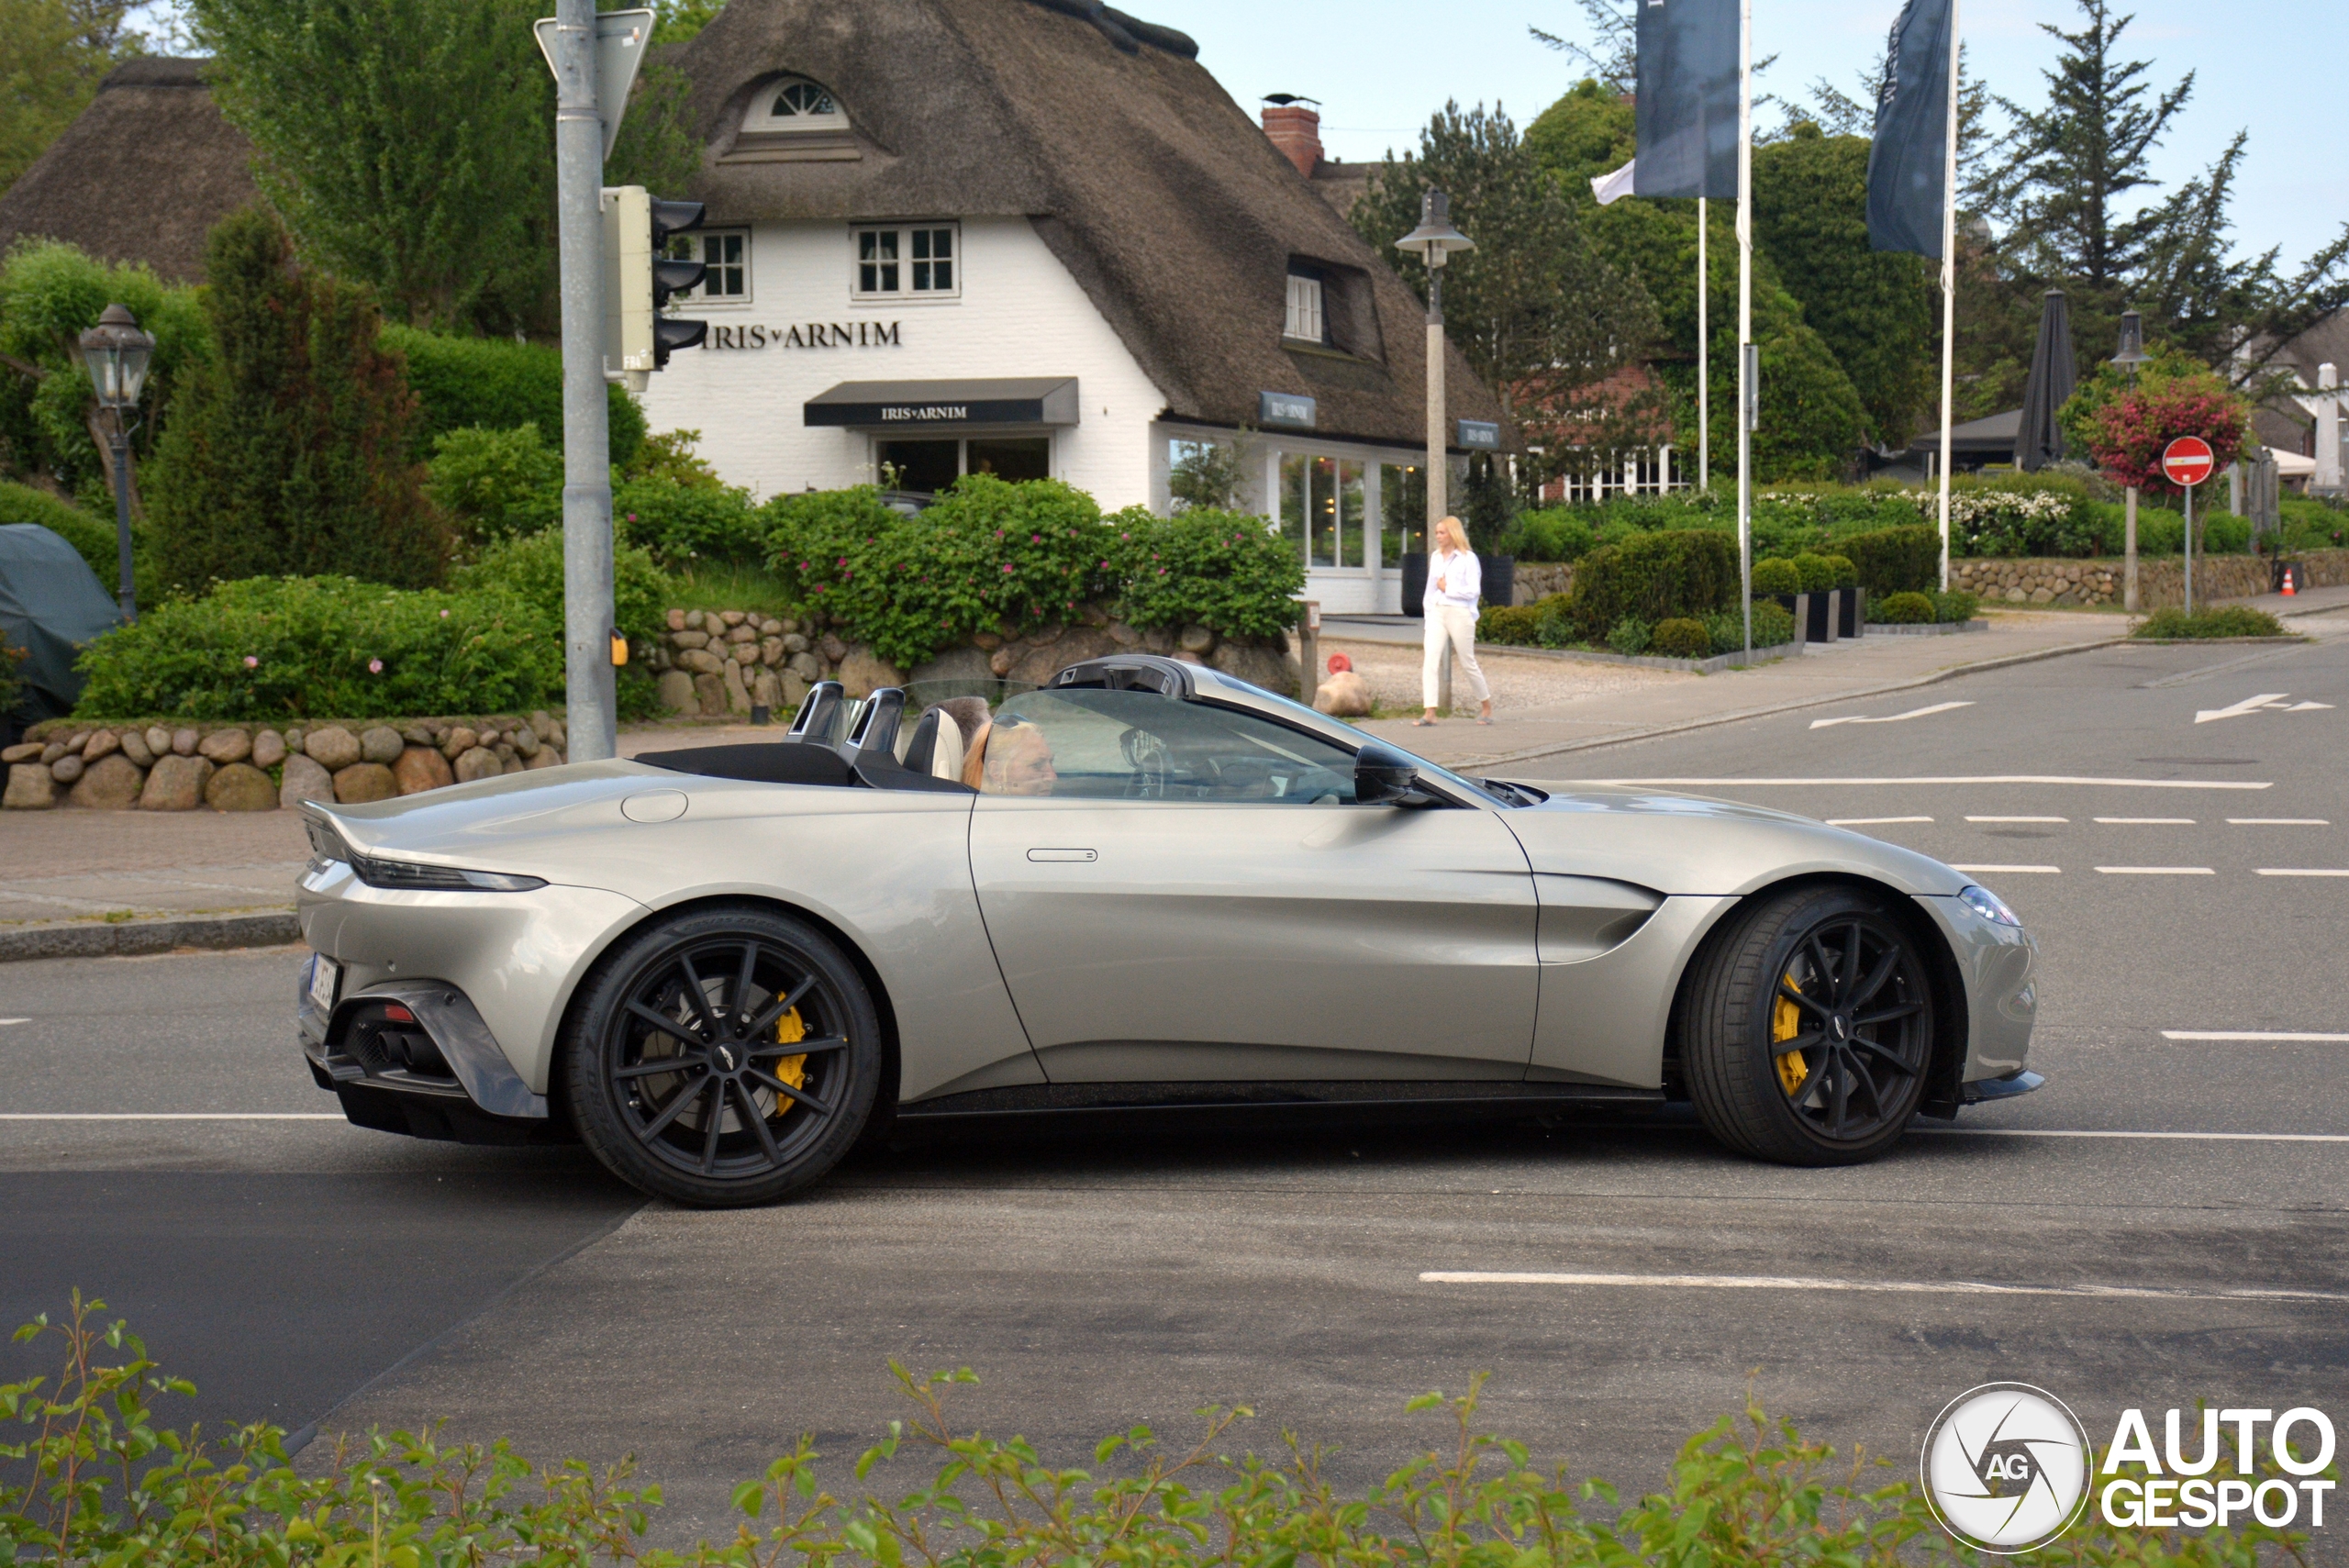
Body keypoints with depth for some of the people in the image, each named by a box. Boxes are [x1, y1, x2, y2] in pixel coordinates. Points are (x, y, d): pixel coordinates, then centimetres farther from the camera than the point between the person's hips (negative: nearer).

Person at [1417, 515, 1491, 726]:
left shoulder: (1467, 558, -4)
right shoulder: (1435, 557, 13)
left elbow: (1474, 590, -10)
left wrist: (1448, 588, -9)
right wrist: (1427, 614, 13)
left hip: (1459, 614, -5)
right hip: (1436, 613, 5)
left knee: (1467, 664, 5)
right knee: (1430, 661, -10)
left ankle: (1487, 706, 25)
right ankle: (1430, 713, -15)